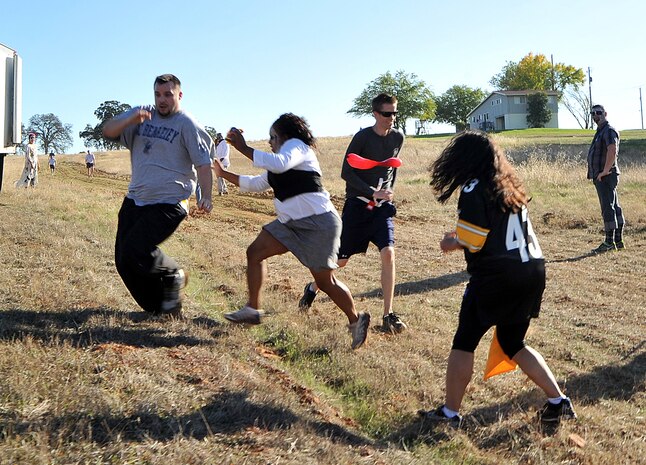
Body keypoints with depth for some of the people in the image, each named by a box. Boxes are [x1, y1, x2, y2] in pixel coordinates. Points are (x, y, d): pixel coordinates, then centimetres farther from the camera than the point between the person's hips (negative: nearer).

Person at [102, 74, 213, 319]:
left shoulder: (187, 124, -6)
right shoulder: (142, 114, 10)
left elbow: (203, 163, -10)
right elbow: (108, 131, 2)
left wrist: (206, 196, -23)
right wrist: (131, 119, -17)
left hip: (168, 204, -7)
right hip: (135, 199, 7)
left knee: (135, 251, -20)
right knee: (123, 261, 6)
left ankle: (173, 276, 8)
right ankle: (161, 310, 18)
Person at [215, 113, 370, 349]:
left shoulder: (296, 145, -8)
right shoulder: (276, 169, 21)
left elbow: (279, 164, -30)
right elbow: (255, 184, 30)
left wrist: (243, 148, -26)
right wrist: (224, 174, 25)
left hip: (318, 223, -10)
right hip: (291, 223, 10)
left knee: (325, 280, -4)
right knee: (254, 253, 4)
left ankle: (356, 320, 14)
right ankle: (253, 309, 10)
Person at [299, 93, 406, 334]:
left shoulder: (398, 138, 3)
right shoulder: (362, 137, -13)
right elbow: (346, 173, -13)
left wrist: (388, 192, 14)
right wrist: (373, 192, -20)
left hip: (382, 206, 3)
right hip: (357, 203, -3)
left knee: (388, 253, -16)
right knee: (341, 259, 6)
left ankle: (388, 315, -8)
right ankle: (313, 288, 36)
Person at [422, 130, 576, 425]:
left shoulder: (474, 189, -9)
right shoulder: (509, 186, 15)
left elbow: (472, 242, -12)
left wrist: (452, 243, 8)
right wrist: (462, 237, 17)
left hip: (497, 276, -8)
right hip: (532, 271, 8)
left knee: (464, 343, 6)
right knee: (512, 343, 21)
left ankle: (450, 413, 13)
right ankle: (558, 401, 17)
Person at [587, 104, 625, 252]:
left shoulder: (609, 131, -11)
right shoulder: (600, 131, 21)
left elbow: (612, 151, -27)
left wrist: (605, 171, -25)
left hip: (606, 176, -11)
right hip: (601, 177, 11)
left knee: (608, 208, -10)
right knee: (615, 208, 12)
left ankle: (609, 242, -8)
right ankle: (618, 241, 18)